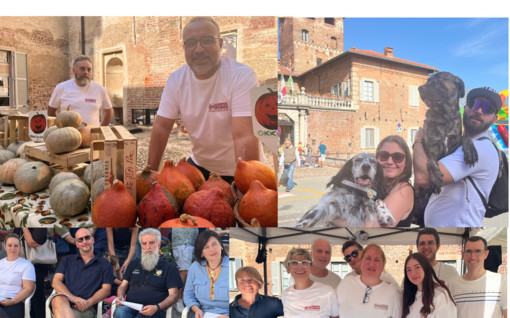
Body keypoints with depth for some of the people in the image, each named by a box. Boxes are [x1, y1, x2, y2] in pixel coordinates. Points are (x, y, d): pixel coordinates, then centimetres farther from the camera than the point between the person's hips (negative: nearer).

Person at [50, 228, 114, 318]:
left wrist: (88, 303, -12)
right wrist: (74, 298, -11)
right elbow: (56, 282, 9)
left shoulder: (103, 263, 17)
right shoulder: (67, 260, 24)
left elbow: (106, 289, 10)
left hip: (85, 309, -3)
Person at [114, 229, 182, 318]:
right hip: (130, 307, 3)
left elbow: (173, 295, 2)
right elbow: (123, 286, 23)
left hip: (154, 311, -3)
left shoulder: (169, 268, 12)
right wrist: (120, 297, -1)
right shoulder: (133, 264, 26)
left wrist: (157, 307, -16)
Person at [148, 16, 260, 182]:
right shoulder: (176, 80, -6)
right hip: (199, 166, 5)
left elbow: (244, 136, -32)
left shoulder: (242, 76, -22)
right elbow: (161, 127, -2)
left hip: (236, 171, -4)